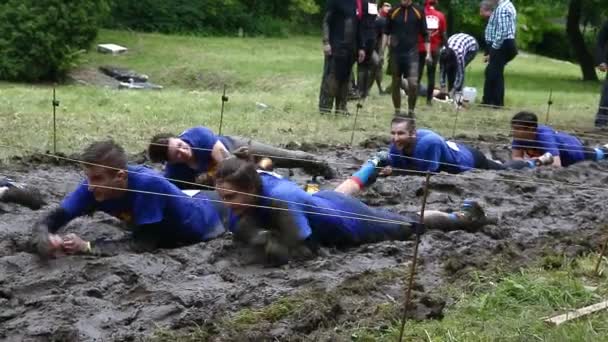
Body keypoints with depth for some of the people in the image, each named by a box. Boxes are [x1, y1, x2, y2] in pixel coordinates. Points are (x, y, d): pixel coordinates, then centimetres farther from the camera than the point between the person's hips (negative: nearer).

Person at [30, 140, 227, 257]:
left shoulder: (148, 184, -45)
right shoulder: (93, 186, -27)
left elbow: (145, 243, -42)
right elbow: (51, 220, -24)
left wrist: (87, 247, -47)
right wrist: (46, 241, -48)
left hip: (204, 219, -4)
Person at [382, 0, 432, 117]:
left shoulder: (419, 12, 2)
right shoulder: (393, 12, 3)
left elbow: (425, 34, 6)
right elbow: (386, 33, 8)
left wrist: (428, 53, 0)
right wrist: (382, 51, 1)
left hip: (412, 53, -1)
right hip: (395, 52, 1)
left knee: (413, 84, -12)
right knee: (396, 83, 7)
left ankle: (411, 111, 3)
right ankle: (397, 112, 19)